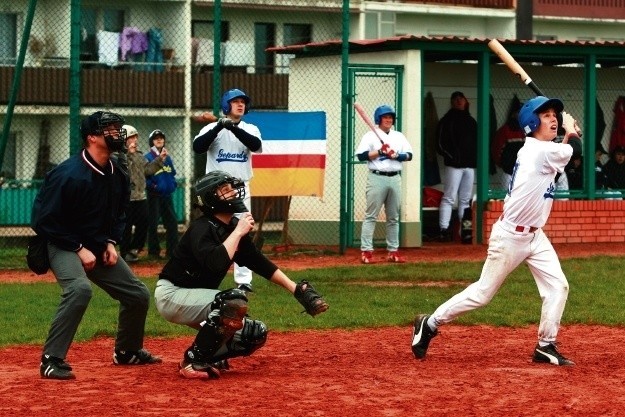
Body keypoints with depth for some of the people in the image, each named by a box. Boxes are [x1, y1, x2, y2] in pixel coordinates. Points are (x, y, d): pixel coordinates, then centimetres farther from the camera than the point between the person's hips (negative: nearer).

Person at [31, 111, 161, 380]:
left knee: (138, 294, 10)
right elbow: (44, 221, -20)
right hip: (63, 245, -8)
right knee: (79, 288, -35)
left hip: (99, 246, 8)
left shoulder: (116, 175, 2)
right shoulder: (69, 174, -23)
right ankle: (52, 360, -28)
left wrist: (111, 242, 2)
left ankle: (127, 351, 34)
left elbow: (118, 214, 19)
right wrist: (78, 249, -20)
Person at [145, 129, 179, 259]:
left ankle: (172, 250, 13)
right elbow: (146, 173, -21)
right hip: (154, 195, -6)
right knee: (153, 223, -1)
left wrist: (173, 184, 6)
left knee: (172, 222, 7)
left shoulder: (167, 157, 11)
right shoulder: (148, 157, -7)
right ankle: (154, 251, 5)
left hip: (167, 194, 6)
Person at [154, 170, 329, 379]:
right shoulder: (202, 228, -22)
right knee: (234, 301, -31)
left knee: (255, 334, -1)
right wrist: (239, 232, -30)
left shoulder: (234, 227, 3)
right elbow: (217, 262, -40)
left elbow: (259, 263, 10)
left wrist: (295, 288, 4)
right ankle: (193, 362, -20)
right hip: (171, 294, -8)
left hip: (195, 298, 9)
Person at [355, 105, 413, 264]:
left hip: (395, 179, 5)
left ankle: (393, 251, 15)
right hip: (377, 178, -5)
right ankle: (366, 251, -9)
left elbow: (409, 155, 7)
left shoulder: (399, 136, 15)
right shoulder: (370, 136, 0)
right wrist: (380, 152, -16)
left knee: (394, 217, 9)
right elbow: (361, 155, -10)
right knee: (371, 216, -6)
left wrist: (396, 155, -10)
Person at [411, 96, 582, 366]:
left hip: (535, 236, 9)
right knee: (482, 293, 0)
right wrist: (571, 131, 10)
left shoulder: (538, 150, 8)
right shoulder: (540, 151, -20)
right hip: (509, 237, -9)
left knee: (557, 286, -2)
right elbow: (575, 150, -9)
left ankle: (546, 347, 5)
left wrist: (569, 135, 7)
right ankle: (429, 324, 15)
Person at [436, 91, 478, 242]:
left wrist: (475, 158, 8)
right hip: (454, 165, -6)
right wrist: (452, 157, -14)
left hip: (470, 165, 6)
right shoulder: (447, 120, 0)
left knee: (466, 200, 8)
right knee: (449, 197, -9)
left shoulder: (471, 121, 19)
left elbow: (476, 142, 23)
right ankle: (444, 229, -11)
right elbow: (441, 144, -5)